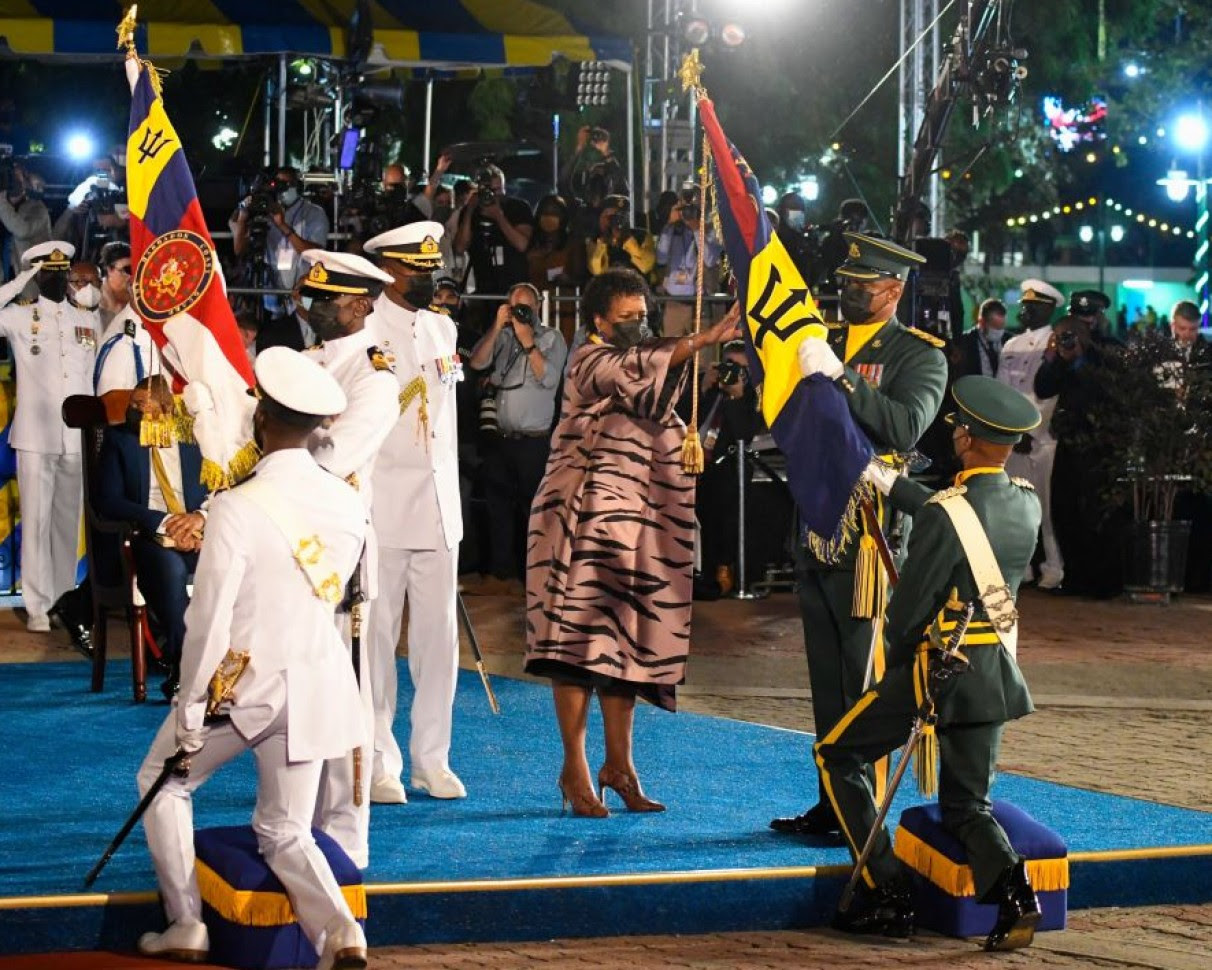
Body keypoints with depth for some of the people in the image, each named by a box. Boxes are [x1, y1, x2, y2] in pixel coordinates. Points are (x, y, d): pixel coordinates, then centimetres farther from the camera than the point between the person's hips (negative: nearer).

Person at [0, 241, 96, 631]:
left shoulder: (88, 320, 12)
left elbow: (94, 377, 16)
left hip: (77, 437, 3)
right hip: (36, 436, -3)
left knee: (68, 522, 7)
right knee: (36, 522, -4)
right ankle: (38, 607, -2)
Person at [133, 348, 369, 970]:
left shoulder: (237, 508, -19)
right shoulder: (348, 503, -3)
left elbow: (208, 621, -17)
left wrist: (188, 714, -9)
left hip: (244, 685, -5)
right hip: (315, 684, 5)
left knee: (163, 781, 21)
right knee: (286, 831, 15)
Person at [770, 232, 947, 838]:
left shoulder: (919, 355, -4)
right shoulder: (825, 341, 16)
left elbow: (905, 428, -20)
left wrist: (838, 378, -26)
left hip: (869, 532, -7)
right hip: (815, 528, 7)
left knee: (865, 677, -5)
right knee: (827, 677, 10)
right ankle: (831, 804, 16)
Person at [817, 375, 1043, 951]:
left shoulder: (943, 516, -19)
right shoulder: (1027, 505, 1)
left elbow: (906, 611, -14)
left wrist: (896, 664, 5)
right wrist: (890, 483, 28)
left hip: (941, 669, -6)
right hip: (997, 674, 6)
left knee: (836, 755, 11)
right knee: (966, 805, 16)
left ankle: (886, 897, 4)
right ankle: (1011, 882, -15)